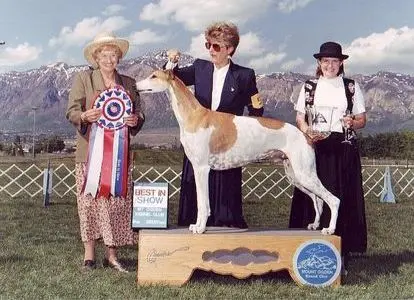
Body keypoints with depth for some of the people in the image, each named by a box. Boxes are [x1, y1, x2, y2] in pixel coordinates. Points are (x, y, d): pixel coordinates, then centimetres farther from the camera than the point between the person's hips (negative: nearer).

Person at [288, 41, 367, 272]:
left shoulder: (352, 87, 11)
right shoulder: (309, 87, 12)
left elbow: (362, 120, 11)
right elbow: (299, 118, 9)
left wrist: (352, 123, -12)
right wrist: (308, 131, -11)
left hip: (343, 148, 0)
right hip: (315, 147, 1)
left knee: (342, 198, -3)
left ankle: (341, 252, 2)